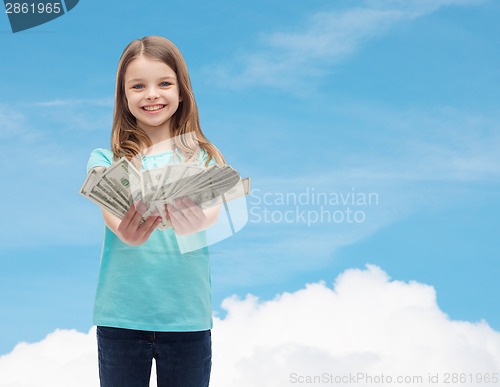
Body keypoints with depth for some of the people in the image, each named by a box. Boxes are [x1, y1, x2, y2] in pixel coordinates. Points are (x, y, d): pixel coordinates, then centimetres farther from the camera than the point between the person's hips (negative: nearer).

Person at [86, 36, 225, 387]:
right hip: (120, 315, 0)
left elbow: (213, 207, -14)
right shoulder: (106, 159, 3)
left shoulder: (203, 157, 4)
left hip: (187, 315, 0)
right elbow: (110, 210, -14)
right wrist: (126, 231, -39)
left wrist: (195, 222, -39)